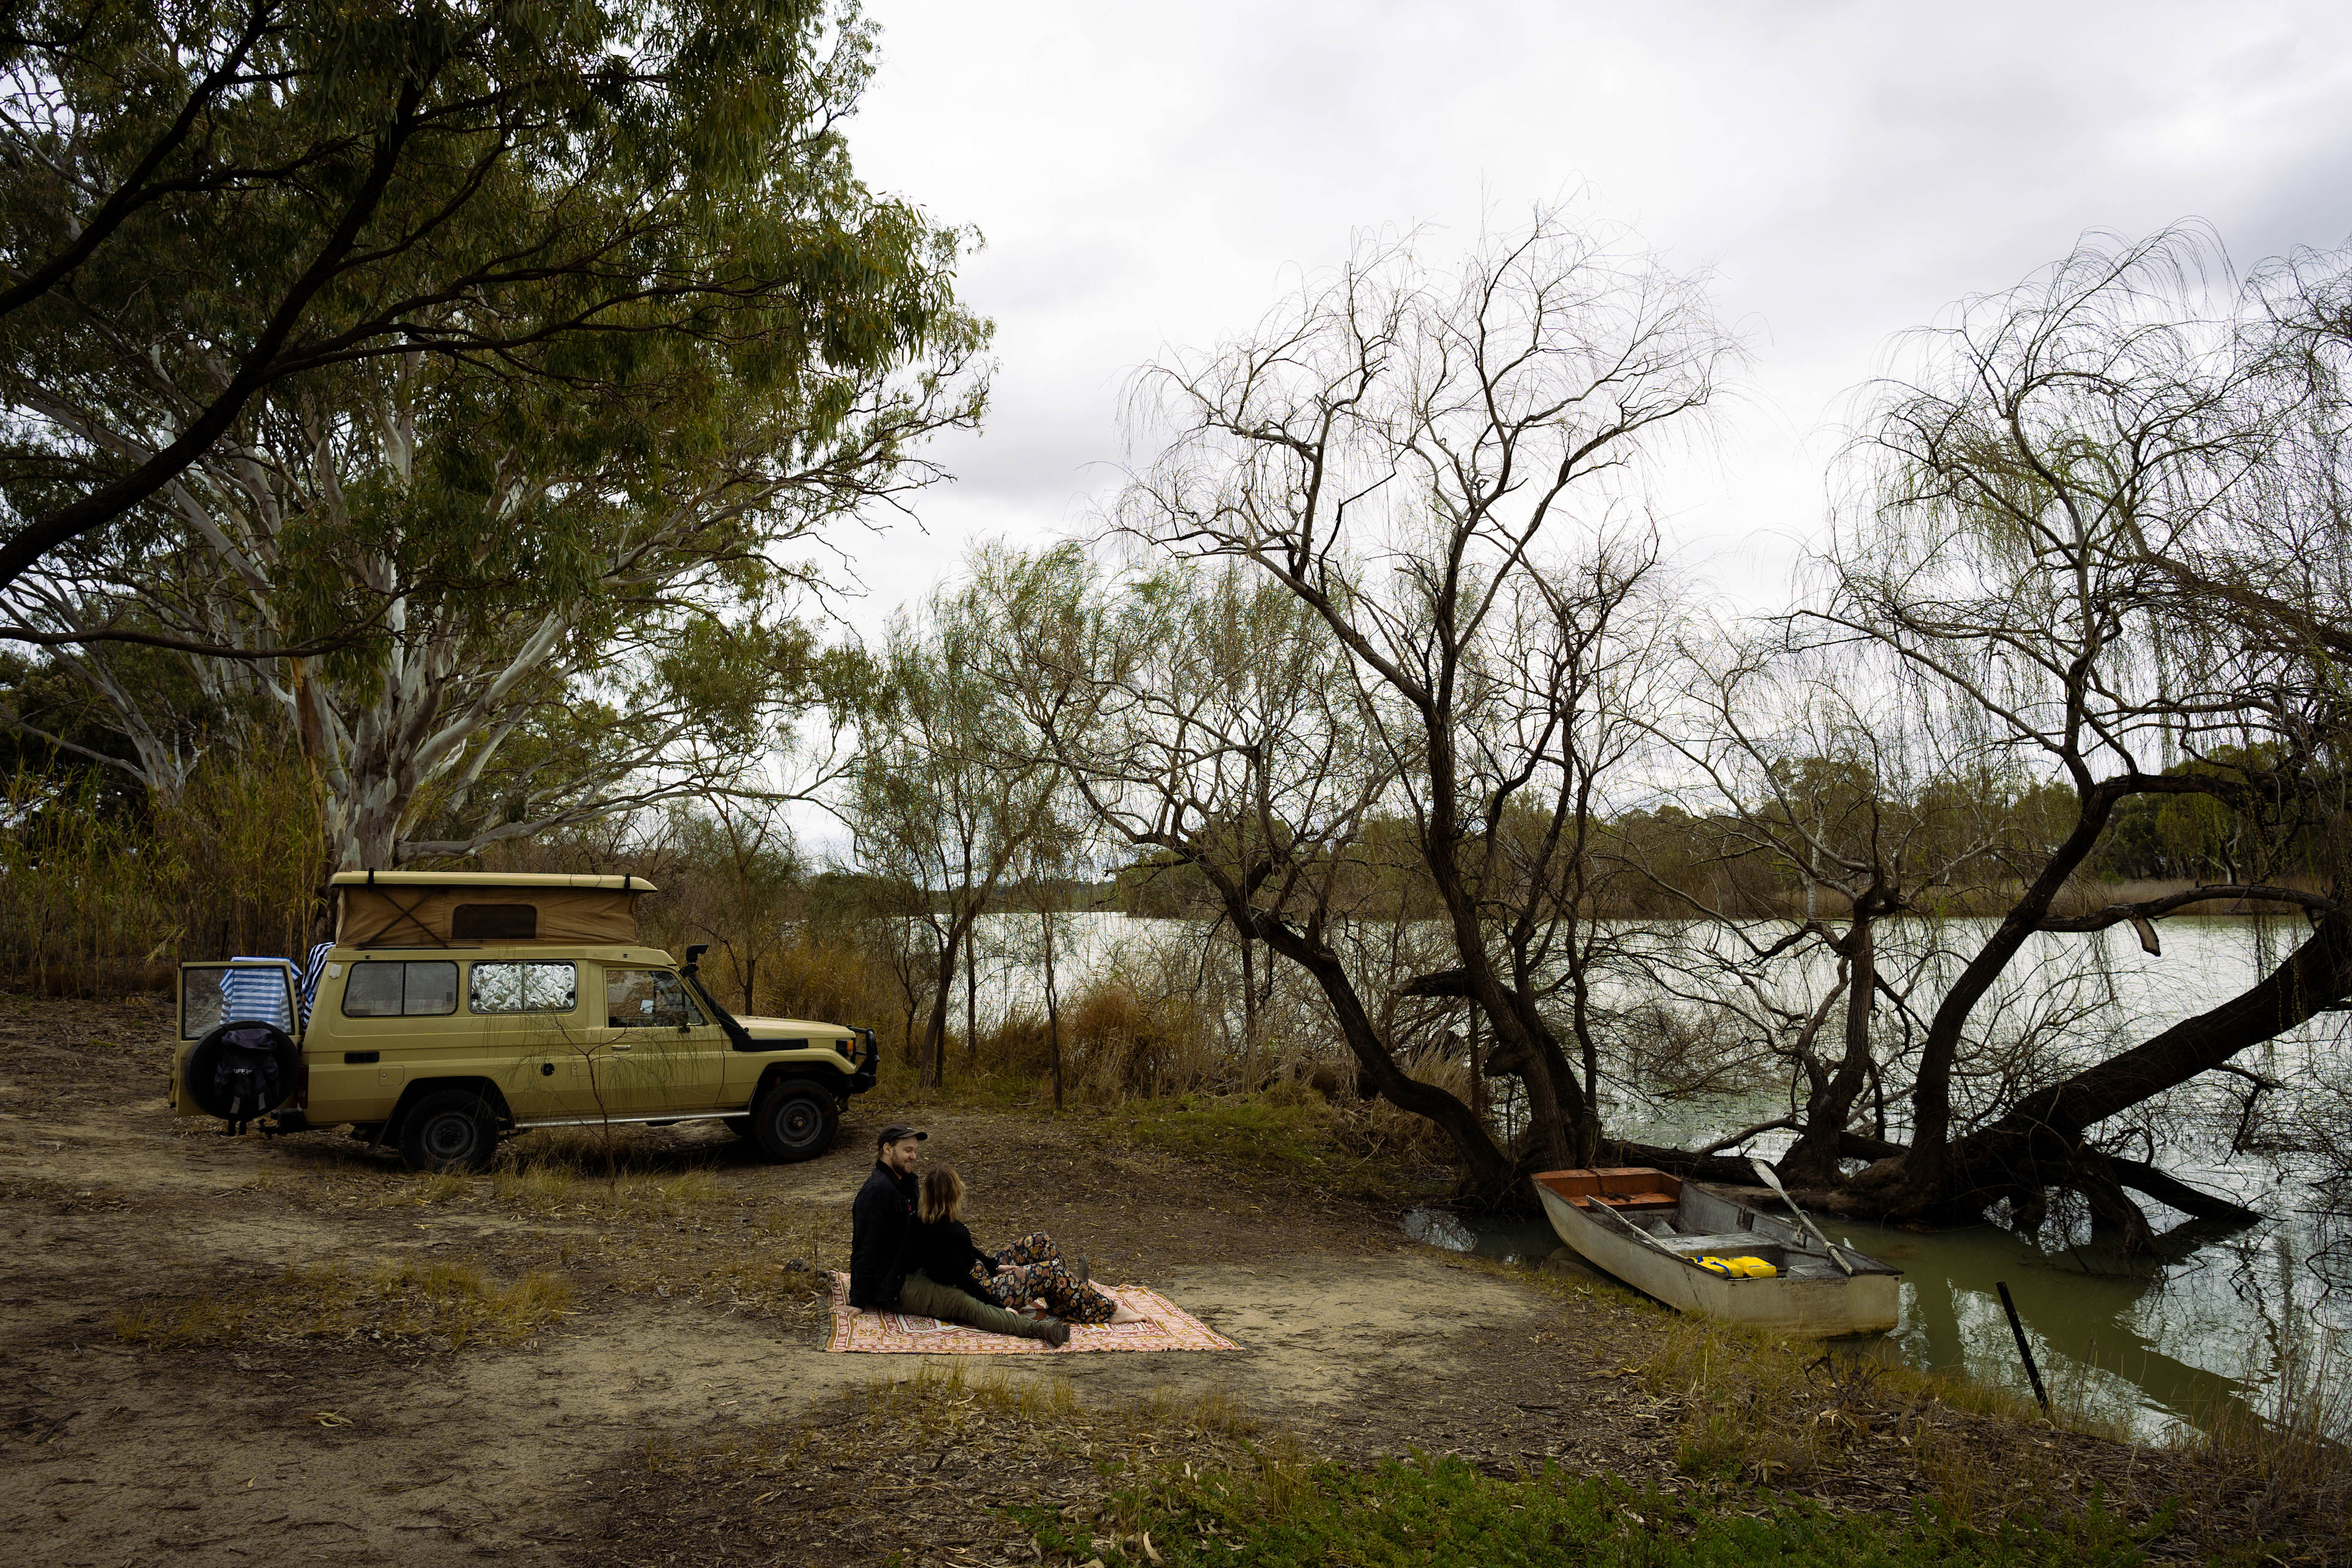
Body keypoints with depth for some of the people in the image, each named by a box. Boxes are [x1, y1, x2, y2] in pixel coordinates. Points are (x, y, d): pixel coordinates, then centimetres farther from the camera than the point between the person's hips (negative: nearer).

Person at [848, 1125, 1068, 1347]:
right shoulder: (878, 1190, -18)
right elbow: (865, 1249, -21)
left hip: (917, 1270, 11)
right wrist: (858, 1302, -21)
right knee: (966, 1304, -28)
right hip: (900, 1285, -11)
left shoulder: (904, 1183, 14)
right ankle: (1035, 1329, -44)